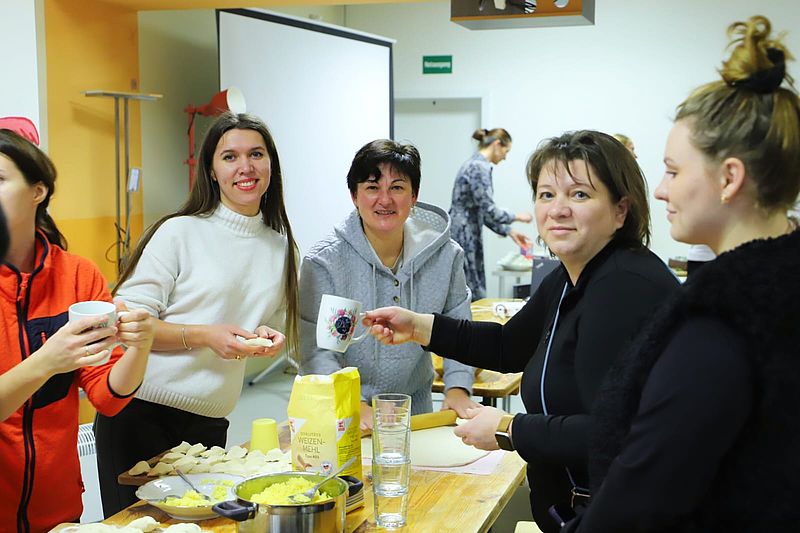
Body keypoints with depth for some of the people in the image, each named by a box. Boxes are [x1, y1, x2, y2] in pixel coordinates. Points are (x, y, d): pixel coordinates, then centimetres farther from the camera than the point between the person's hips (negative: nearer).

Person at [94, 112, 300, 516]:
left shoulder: (282, 247, 9)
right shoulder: (180, 232, -7)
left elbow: (281, 328, 20)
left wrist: (270, 338, -3)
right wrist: (204, 336, -19)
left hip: (209, 425, 4)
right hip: (140, 413, -4)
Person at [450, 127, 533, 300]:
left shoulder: (475, 164, 16)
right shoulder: (480, 167, -14)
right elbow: (488, 211, -19)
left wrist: (509, 231, 17)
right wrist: (517, 216, -3)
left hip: (466, 236, 10)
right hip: (464, 238, -10)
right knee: (474, 297, -5)